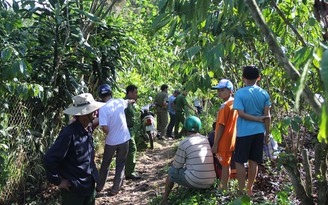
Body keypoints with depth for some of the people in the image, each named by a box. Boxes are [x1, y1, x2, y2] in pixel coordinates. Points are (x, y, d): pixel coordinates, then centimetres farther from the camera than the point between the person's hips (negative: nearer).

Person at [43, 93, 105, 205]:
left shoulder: (88, 128, -2)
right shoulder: (69, 133, -26)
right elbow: (49, 159, -24)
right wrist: (58, 181, -16)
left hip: (89, 184, 8)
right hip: (73, 187, -7)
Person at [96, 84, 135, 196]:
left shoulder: (103, 109, -17)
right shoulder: (120, 102, -3)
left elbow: (105, 128, -23)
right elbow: (128, 101, 22)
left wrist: (109, 134, 0)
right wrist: (132, 100, 46)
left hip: (111, 141, -2)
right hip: (124, 139, 2)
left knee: (105, 164, 17)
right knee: (120, 165, 13)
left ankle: (99, 187, 32)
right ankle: (115, 189, 14)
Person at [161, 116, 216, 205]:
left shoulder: (184, 143, -7)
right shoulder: (207, 140, 10)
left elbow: (177, 165, 2)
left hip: (195, 181, -5)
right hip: (210, 182, 6)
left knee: (172, 171, 19)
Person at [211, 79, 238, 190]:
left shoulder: (224, 106, -18)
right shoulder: (235, 103, 6)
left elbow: (221, 126, -19)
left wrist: (215, 144, -16)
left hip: (224, 142, -8)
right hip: (231, 140, 8)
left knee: (224, 165, 1)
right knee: (226, 164, 17)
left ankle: (223, 187, 9)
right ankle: (223, 185, 29)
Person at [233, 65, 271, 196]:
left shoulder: (240, 93, -9)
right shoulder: (264, 94, 2)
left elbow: (241, 114, -16)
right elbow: (267, 115, 1)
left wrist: (257, 119, -8)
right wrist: (267, 133, 6)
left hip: (244, 132, -4)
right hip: (259, 131, 4)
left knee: (240, 162, 5)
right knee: (253, 162, 12)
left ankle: (241, 191, 5)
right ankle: (249, 190, 22)